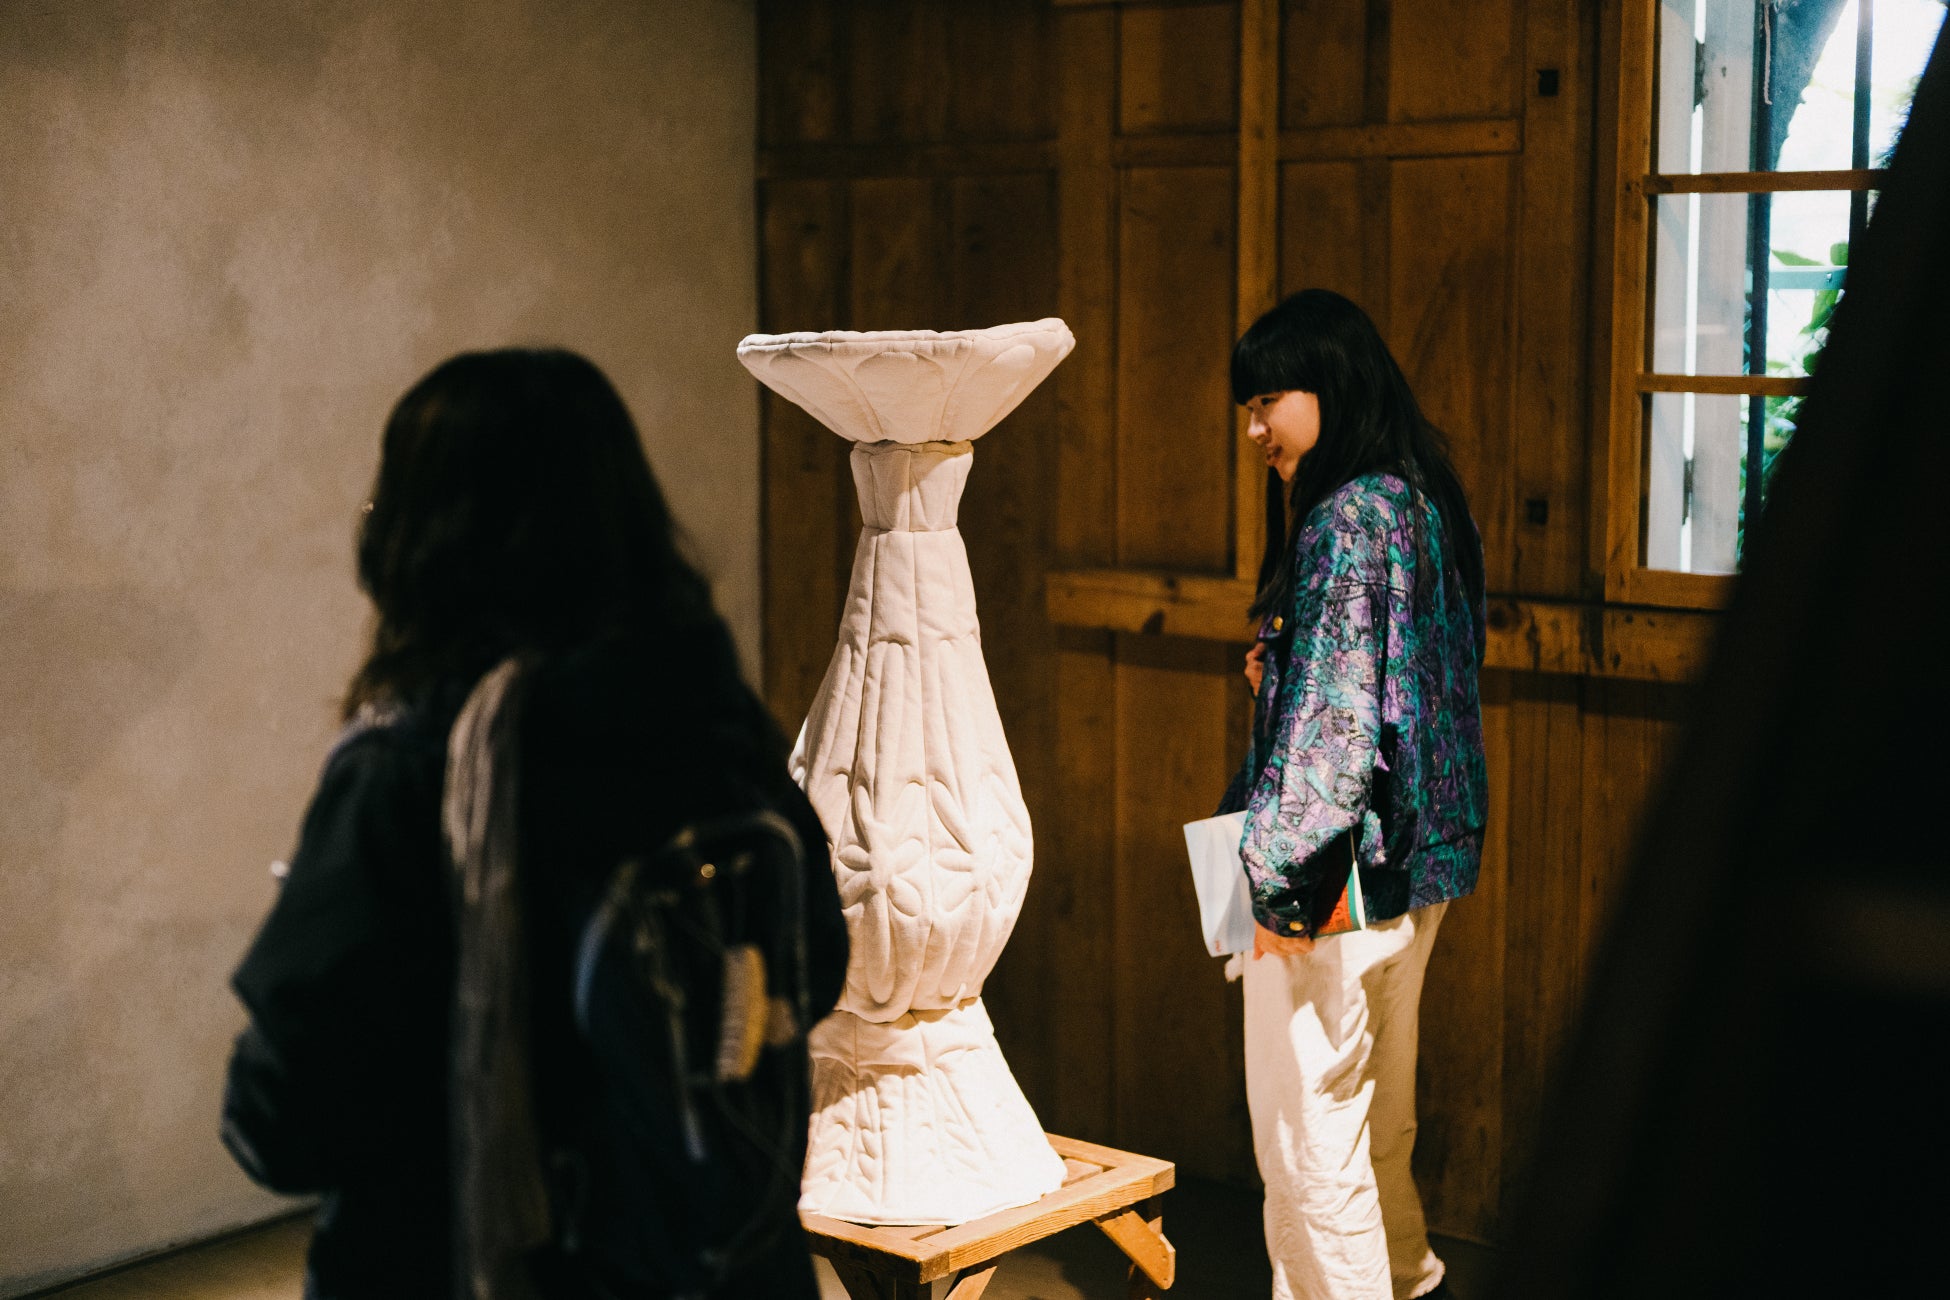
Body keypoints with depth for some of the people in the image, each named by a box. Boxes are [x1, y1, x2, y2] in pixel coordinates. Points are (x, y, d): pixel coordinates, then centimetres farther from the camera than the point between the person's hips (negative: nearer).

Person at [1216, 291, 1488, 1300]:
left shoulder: (1346, 518, -17)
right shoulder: (1423, 501, 11)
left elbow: (1332, 716, -21)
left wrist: (1280, 875, -17)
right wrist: (1281, 667, 6)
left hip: (1340, 873, -10)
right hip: (1414, 869, 10)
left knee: (1306, 1136, -1)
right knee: (1376, 1117, 20)